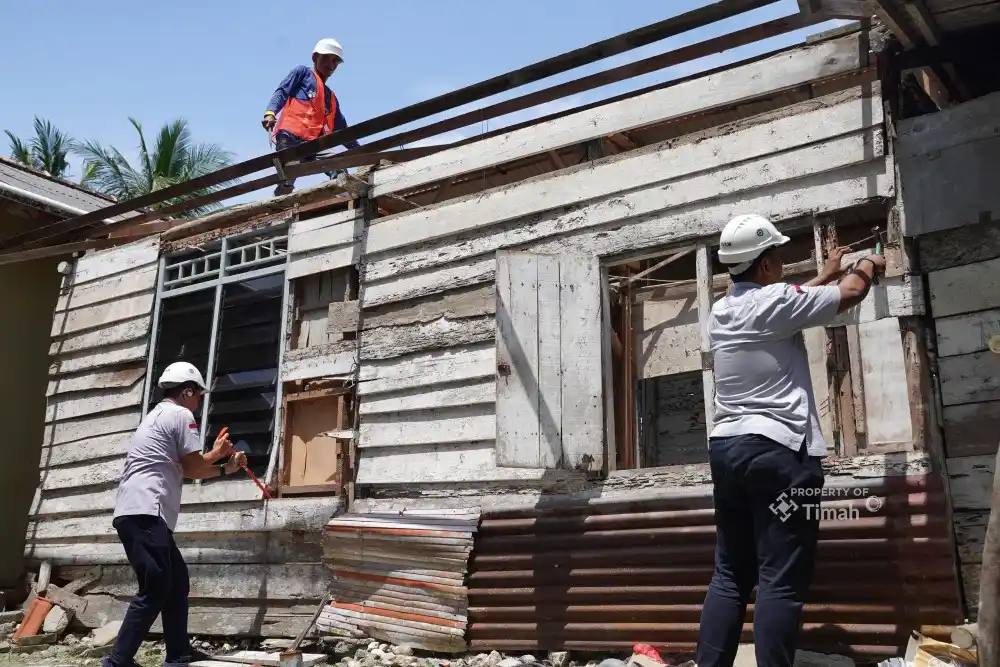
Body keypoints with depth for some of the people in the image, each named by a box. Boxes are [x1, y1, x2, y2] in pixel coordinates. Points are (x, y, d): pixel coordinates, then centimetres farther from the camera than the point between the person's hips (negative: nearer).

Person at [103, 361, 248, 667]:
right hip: (145, 513, -10)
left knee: (176, 582, 15)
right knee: (155, 590, -10)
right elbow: (195, 467, -3)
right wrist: (218, 452, 16)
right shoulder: (181, 415, -3)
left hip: (137, 513, 10)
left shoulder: (157, 416, 27)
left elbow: (184, 469, 30)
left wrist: (226, 468, 35)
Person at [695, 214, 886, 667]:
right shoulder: (773, 301, -9)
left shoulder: (721, 312, 13)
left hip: (726, 449, 8)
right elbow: (850, 294, 3)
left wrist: (826, 273, 41)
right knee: (781, 582, -5)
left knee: (729, 575, 10)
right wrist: (867, 267, 25)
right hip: (779, 451, -8)